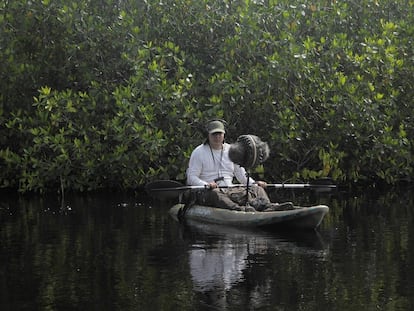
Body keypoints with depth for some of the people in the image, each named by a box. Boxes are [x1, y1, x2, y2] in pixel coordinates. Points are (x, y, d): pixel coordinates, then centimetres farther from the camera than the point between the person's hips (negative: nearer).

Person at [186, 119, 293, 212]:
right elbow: (191, 178, -4)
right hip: (206, 192, -5)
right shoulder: (199, 152, 4)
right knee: (214, 194, -39)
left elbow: (241, 175, 21)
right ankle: (239, 209, -65)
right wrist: (206, 185, -23)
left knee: (257, 189, -15)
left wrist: (255, 183, 1)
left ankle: (266, 206, -47)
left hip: (230, 191, 5)